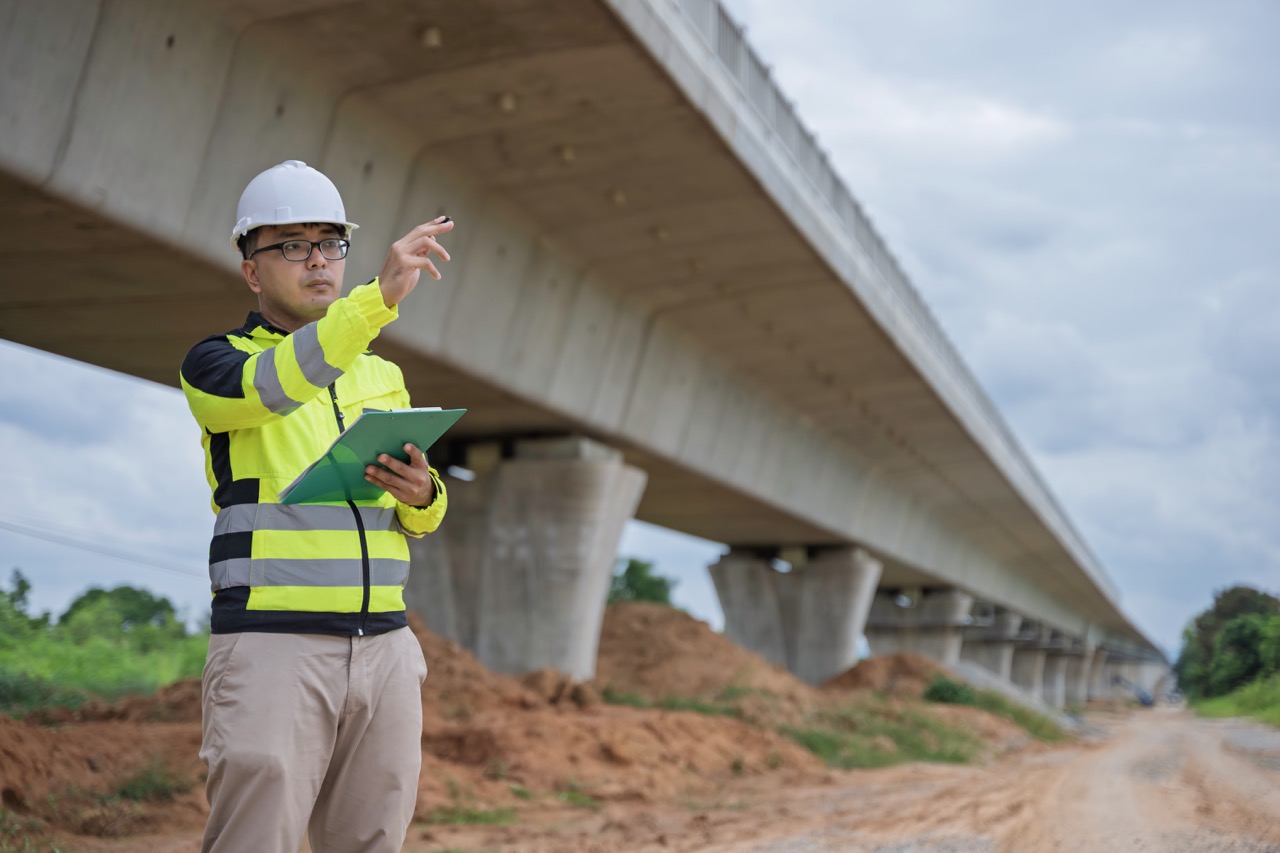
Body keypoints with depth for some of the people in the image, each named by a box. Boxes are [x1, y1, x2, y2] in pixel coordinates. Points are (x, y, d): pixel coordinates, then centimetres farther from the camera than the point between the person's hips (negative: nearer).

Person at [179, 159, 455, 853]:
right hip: (271, 645, -5)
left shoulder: (383, 377, 20)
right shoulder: (215, 363, 5)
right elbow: (274, 385, -20)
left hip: (384, 646, 5)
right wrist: (380, 296, -31)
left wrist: (420, 496, -2)